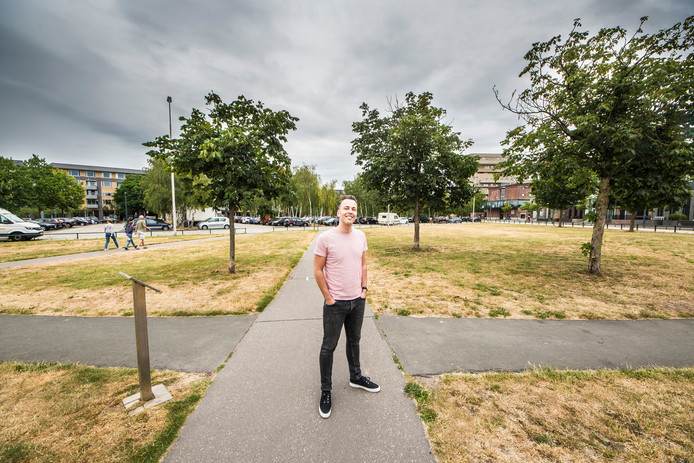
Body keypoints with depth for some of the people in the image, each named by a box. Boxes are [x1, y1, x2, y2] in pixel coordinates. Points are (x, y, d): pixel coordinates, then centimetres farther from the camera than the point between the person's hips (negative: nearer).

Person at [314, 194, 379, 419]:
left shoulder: (360, 236, 0)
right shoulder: (325, 237, -17)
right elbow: (317, 270, -13)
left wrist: (364, 288, 5)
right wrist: (328, 298, -12)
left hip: (358, 300, 5)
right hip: (335, 303, -5)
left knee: (354, 341, 24)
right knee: (329, 346, 10)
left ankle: (356, 377, 46)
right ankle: (326, 391, 30)